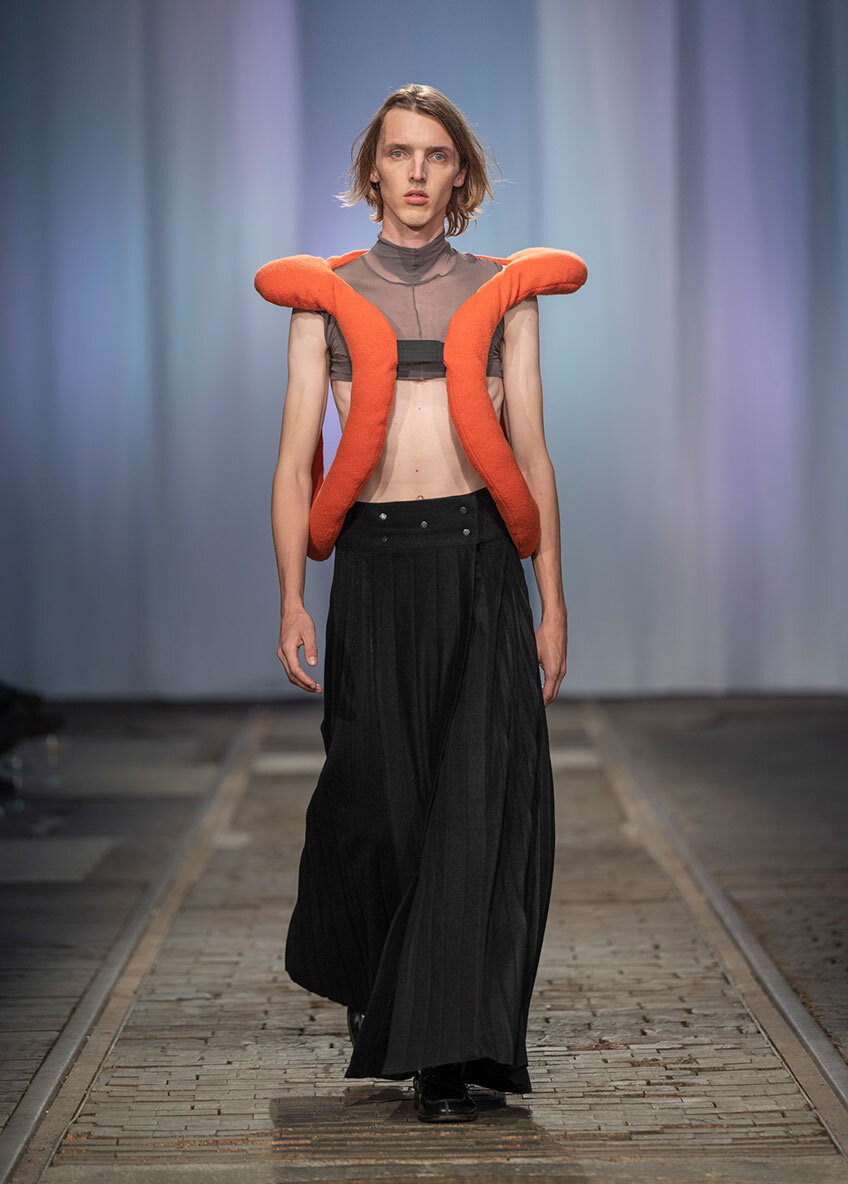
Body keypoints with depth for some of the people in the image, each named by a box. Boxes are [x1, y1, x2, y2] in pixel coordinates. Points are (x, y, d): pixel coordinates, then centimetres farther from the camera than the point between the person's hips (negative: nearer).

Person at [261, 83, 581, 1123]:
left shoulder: (503, 294, 11)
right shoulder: (324, 296, 9)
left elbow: (532, 456, 10)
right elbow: (296, 459, 6)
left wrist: (552, 603, 4)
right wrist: (291, 600, -3)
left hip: (481, 565, 0)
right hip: (375, 563, 0)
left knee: (479, 799, -9)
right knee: (374, 797, 2)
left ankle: (448, 1047, -6)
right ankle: (361, 974, 34)